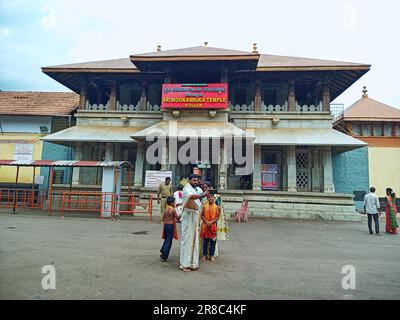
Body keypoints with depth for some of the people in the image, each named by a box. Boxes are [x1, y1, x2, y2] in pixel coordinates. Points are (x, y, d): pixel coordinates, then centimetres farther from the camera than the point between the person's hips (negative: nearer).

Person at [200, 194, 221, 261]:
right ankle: (204, 254, 15)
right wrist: (206, 222, -13)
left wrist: (211, 222, -13)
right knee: (205, 240, 5)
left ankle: (212, 255, 16)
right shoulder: (204, 206, 2)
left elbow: (218, 217, -2)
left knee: (213, 241, 4)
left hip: (213, 226, 0)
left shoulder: (216, 207, 1)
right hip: (205, 225, 0)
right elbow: (202, 215, 1)